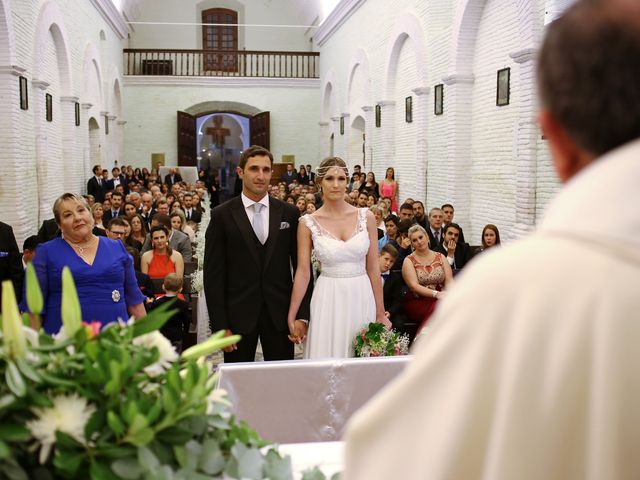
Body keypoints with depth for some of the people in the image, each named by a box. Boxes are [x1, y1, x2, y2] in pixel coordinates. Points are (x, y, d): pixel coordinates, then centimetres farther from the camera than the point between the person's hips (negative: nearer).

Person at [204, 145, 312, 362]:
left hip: (279, 314, 1)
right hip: (238, 315, -1)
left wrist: (302, 315, -2)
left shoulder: (289, 213, 4)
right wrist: (220, 326, -7)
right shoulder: (222, 215, -1)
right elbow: (213, 275, -3)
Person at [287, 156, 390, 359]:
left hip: (362, 298, 1)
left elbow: (373, 268, 2)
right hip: (328, 300, -1)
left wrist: (380, 312, 3)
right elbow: (303, 272, -1)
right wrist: (291, 317, -4)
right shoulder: (308, 223, -3)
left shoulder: (366, 217, 0)